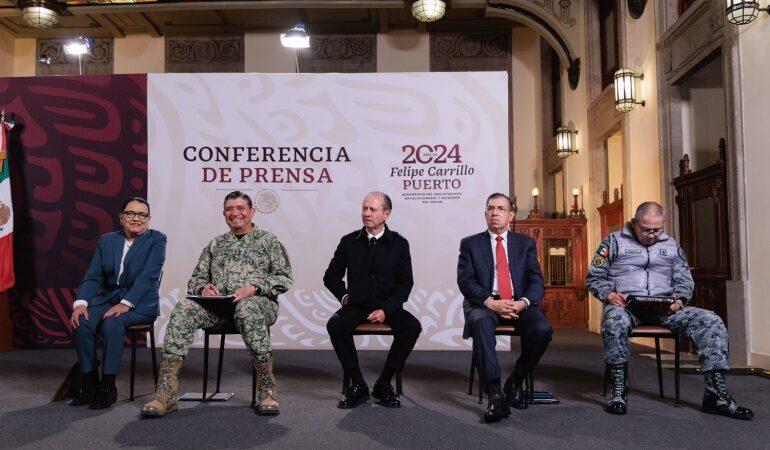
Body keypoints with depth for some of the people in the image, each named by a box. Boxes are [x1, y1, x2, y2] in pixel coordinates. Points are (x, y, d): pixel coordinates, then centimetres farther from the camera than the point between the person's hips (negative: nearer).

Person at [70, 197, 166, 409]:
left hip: (140, 303, -4)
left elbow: (148, 276, -15)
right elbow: (92, 277, 4)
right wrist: (81, 302, -14)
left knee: (112, 324, -32)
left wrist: (126, 303, -25)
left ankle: (108, 387, -19)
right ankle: (90, 383, -10)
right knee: (81, 323, -23)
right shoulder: (107, 240, 10)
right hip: (107, 298, 4)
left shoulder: (156, 240, -4)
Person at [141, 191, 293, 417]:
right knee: (183, 309, -26)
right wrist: (204, 286, -3)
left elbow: (284, 278, 4)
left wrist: (255, 287, -13)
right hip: (218, 304, 4)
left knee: (247, 309, -40)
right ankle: (165, 394, -29)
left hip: (259, 302, -3)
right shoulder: (215, 244, 23)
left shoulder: (268, 240, 12)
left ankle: (267, 390, -33)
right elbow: (195, 279, 21)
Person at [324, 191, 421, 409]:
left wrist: (386, 309, -11)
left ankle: (383, 384, -13)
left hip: (388, 307, 0)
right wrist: (344, 295, -1)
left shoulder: (399, 244, 3)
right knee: (335, 324, -29)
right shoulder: (349, 242, 6)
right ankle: (358, 385, -18)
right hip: (356, 307, 1)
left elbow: (406, 283, 1)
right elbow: (331, 276, 16)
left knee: (412, 327, -28)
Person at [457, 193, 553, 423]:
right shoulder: (470, 244, 10)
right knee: (481, 324, -37)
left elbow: (536, 281, 6)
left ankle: (515, 382, -4)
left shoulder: (526, 243, 16)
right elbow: (465, 281, -1)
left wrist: (523, 302, -15)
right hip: (484, 303, -2)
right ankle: (494, 394, -39)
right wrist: (491, 302, -18)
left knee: (543, 329, -28)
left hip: (519, 304, 2)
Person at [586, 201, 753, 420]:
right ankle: (618, 391, -28)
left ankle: (716, 393, -19)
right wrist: (609, 294, -13)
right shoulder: (614, 242, 7)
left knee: (712, 322, -19)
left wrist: (679, 299, -2)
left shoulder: (671, 245, 18)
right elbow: (594, 278, 7)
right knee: (615, 322, -41)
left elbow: (684, 280, 20)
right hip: (625, 305, -4)